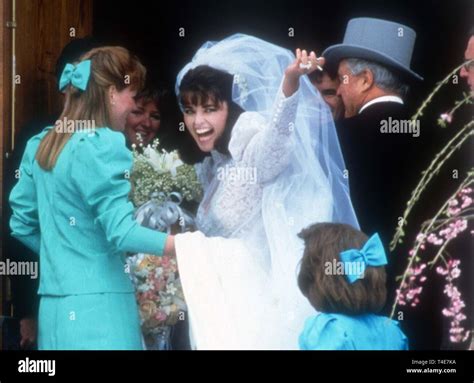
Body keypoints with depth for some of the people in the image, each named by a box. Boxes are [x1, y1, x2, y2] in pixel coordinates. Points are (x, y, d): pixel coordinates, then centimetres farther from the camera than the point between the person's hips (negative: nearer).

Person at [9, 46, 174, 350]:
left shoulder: (40, 145, 11)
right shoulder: (103, 145, -13)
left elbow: (22, 225, 17)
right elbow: (120, 231, -19)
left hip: (54, 303, 8)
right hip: (98, 305, -8)